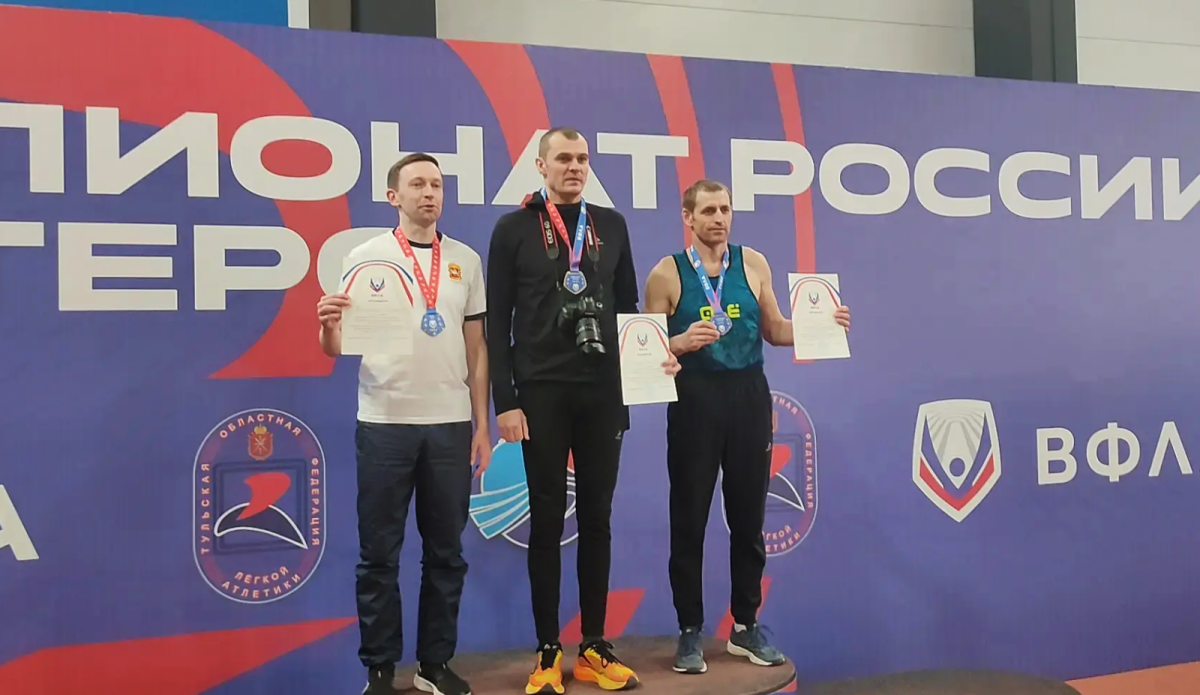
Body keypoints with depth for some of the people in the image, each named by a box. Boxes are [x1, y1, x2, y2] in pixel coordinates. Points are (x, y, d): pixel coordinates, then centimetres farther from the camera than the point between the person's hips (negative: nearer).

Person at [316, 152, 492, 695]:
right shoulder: (366, 256, 2)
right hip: (384, 423, -2)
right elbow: (338, 348, 1)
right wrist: (328, 327, -22)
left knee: (446, 552, 9)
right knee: (379, 555, 5)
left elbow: (476, 349, 10)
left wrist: (482, 424, 6)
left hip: (451, 423, 2)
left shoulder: (466, 260, 9)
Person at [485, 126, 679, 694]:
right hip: (540, 393, -3)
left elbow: (628, 306, 14)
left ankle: (595, 648, 20)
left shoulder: (611, 225, 9)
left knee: (597, 517, 9)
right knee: (547, 520, 4)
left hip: (602, 391, 3)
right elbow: (498, 322, -3)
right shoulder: (513, 229, 0)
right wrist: (504, 401, -9)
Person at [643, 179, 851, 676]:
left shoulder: (753, 264, 7)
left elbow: (774, 330, 11)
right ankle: (690, 632, 18)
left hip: (749, 396, 3)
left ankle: (746, 627, 26)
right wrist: (682, 343, -23)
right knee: (689, 518, 5)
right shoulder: (667, 273, -2)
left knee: (749, 516, 11)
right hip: (695, 398, -3)